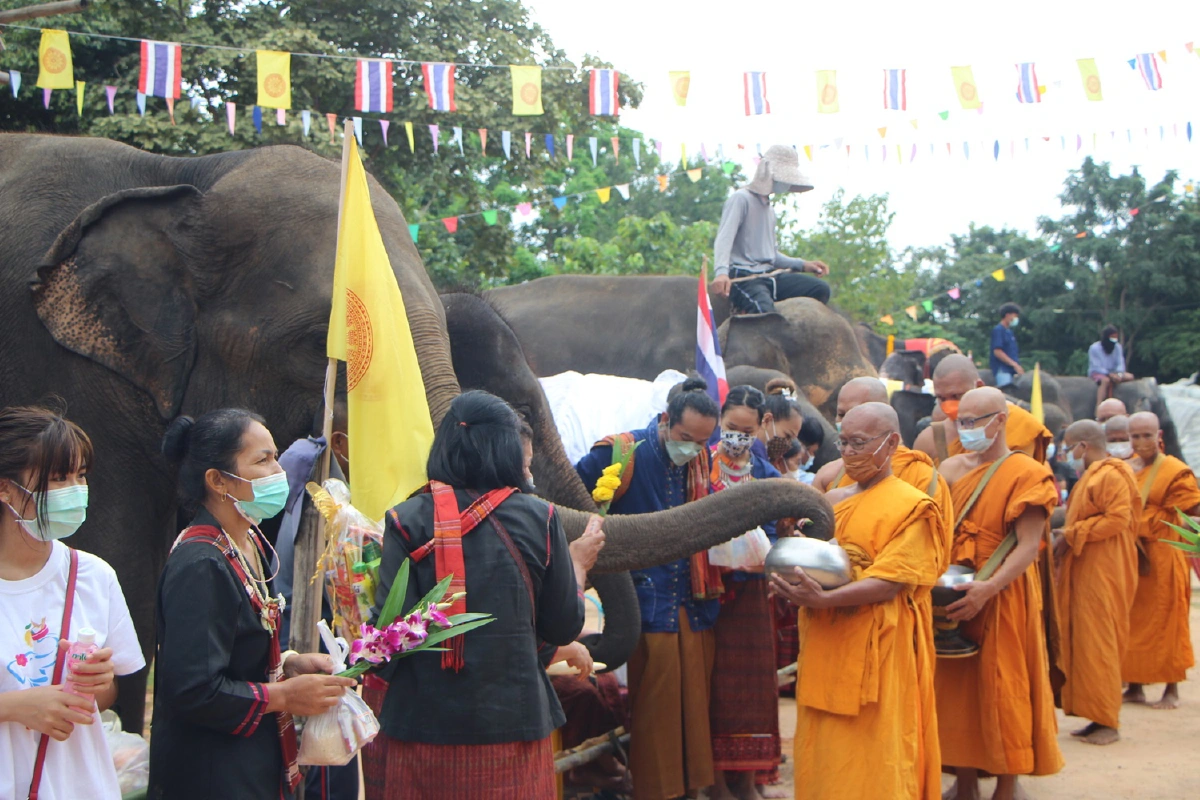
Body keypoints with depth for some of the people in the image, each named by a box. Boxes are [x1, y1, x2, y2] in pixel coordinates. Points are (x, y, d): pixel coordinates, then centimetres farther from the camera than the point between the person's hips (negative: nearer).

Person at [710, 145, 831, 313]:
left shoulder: (768, 208, 24)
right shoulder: (741, 199, -2)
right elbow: (724, 239, -16)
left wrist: (802, 265, 16)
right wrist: (721, 272, -35)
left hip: (770, 275, 8)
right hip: (743, 277, -8)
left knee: (820, 289, -10)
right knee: (764, 310, -37)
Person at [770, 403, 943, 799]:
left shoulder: (911, 506, -5)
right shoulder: (832, 500, 16)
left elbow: (891, 583, -15)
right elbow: (811, 565, 20)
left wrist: (821, 600, -26)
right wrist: (794, 583, -5)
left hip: (875, 650, -6)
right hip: (824, 647, 6)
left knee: (870, 758, -3)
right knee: (822, 755, 8)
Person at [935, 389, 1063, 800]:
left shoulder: (1027, 473, -7)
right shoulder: (951, 469, 10)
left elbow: (1028, 546, -15)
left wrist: (988, 589, -27)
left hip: (1004, 596, -5)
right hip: (955, 596, 5)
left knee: (1004, 692, 0)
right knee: (957, 689, 7)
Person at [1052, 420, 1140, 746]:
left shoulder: (1111, 476, -13)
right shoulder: (1092, 476, 19)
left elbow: (1117, 519, -22)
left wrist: (1072, 535, -16)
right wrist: (1068, 535, 7)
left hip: (1102, 573, -10)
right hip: (1086, 570, 10)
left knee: (1098, 643, -7)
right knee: (1083, 642, 9)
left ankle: (1107, 722, -2)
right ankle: (1099, 717, 12)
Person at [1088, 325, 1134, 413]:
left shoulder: (1117, 347, 0)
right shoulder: (1094, 348, -15)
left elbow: (1120, 364, -3)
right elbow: (1096, 367, -18)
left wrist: (1119, 374, -26)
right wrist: (1110, 375, -31)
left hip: (1112, 373, 6)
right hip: (1097, 373, -6)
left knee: (1130, 377, -18)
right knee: (1105, 380, -39)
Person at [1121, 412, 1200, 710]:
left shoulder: (1175, 472, -6)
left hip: (1162, 559, -5)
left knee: (1166, 623, 0)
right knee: (1132, 622, 8)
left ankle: (1172, 690, 8)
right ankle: (1134, 686, 16)